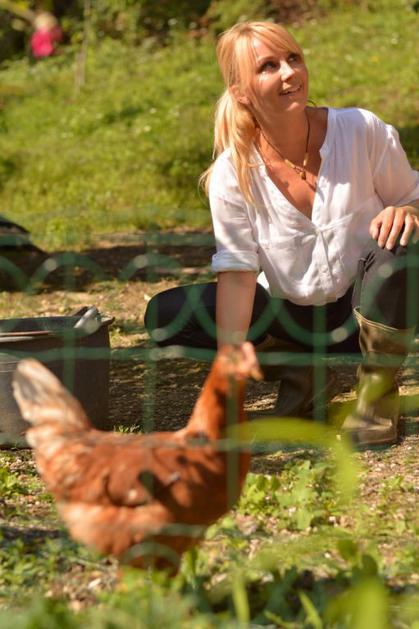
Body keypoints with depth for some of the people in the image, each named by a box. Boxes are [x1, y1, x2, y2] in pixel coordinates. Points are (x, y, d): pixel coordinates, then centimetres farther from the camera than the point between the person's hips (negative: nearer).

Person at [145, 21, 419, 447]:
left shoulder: (363, 132, -17)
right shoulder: (234, 172, -16)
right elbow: (237, 275, -18)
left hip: (363, 309, -1)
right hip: (292, 315, 1)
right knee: (164, 316, -17)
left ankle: (377, 391, -12)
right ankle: (297, 369, 2)